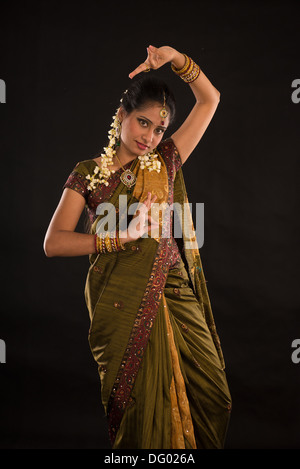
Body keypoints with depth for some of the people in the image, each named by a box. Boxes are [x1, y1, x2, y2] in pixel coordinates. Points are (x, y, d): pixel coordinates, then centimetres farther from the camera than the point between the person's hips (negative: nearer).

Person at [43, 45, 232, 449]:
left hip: (174, 293, 3)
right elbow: (54, 243, -7)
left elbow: (209, 99, 13)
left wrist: (175, 57, 0)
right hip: (121, 302, -3)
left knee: (211, 395, 3)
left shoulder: (165, 162, 9)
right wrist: (123, 236, -13)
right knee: (142, 405, 2)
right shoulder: (88, 173, 3)